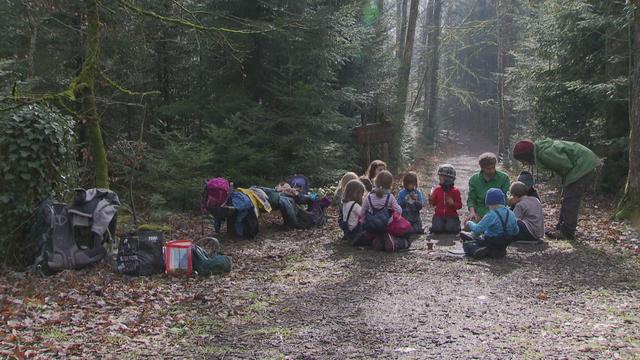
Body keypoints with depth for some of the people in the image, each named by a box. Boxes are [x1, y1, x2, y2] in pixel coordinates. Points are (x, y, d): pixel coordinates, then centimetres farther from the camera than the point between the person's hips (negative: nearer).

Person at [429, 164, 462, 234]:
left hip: (451, 215, -1)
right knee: (436, 229, -23)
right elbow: (434, 203, 8)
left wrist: (453, 203, -21)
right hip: (439, 215, 1)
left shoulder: (455, 191, -3)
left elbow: (459, 205, -1)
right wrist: (431, 200, -14)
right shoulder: (437, 190, 3)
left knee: (450, 229, -23)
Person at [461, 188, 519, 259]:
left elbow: (477, 229, -26)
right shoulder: (511, 214, -5)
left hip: (491, 242, -7)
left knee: (467, 243, 1)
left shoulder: (491, 215, -25)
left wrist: (469, 224, -8)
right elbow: (516, 232, 5)